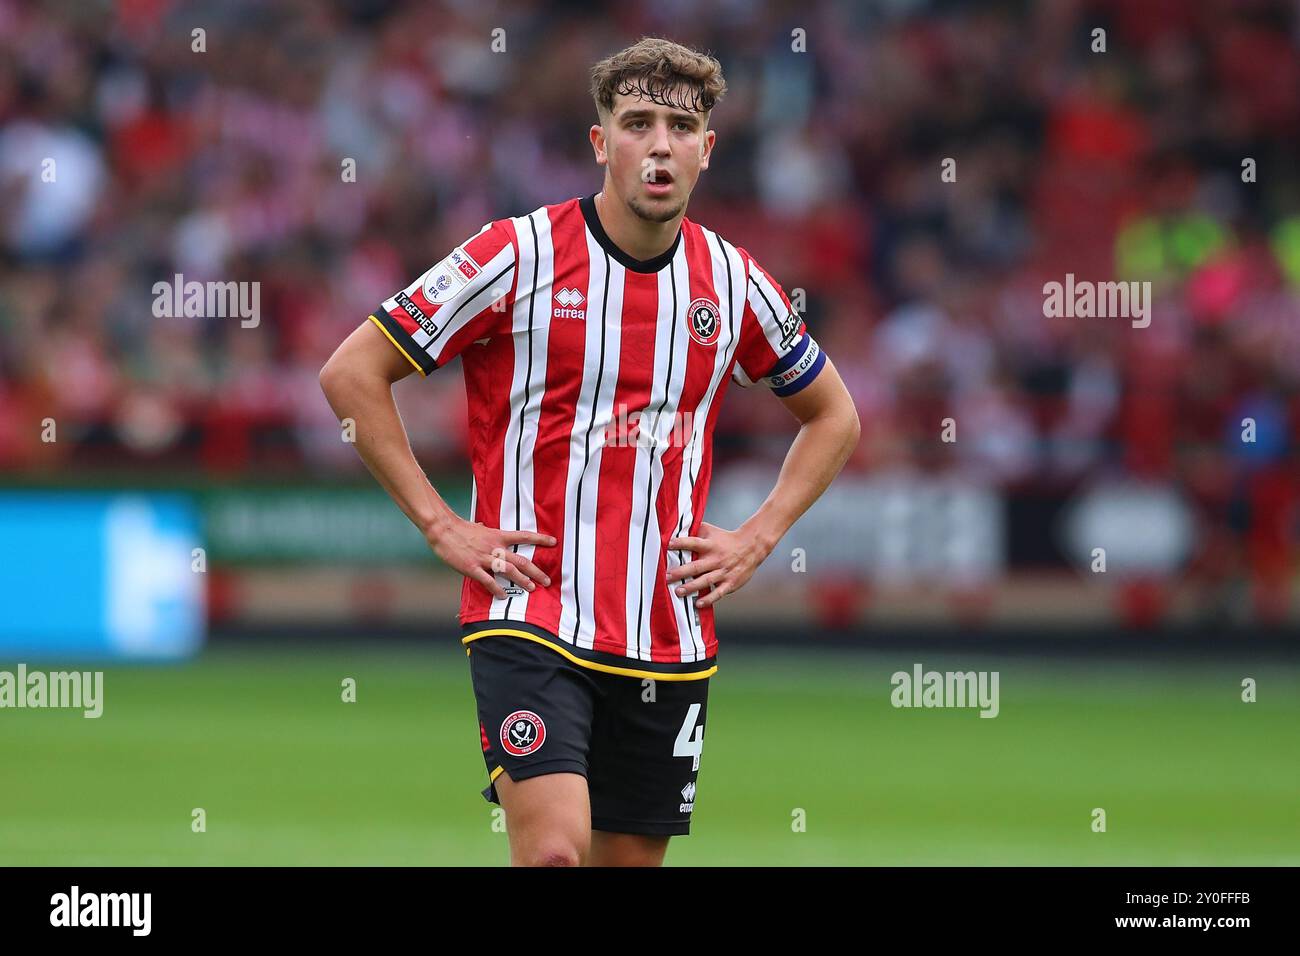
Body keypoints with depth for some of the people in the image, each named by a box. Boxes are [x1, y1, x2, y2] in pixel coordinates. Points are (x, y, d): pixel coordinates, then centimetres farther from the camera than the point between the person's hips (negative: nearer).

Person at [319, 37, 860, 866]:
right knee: (554, 848, -21)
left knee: (631, 857, 8)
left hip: (670, 637, 4)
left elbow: (833, 416, 23)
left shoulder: (734, 282, 7)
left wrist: (757, 540, 9)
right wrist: (441, 526, -7)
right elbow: (353, 371, -2)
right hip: (531, 618, -4)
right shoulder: (520, 255, -5)